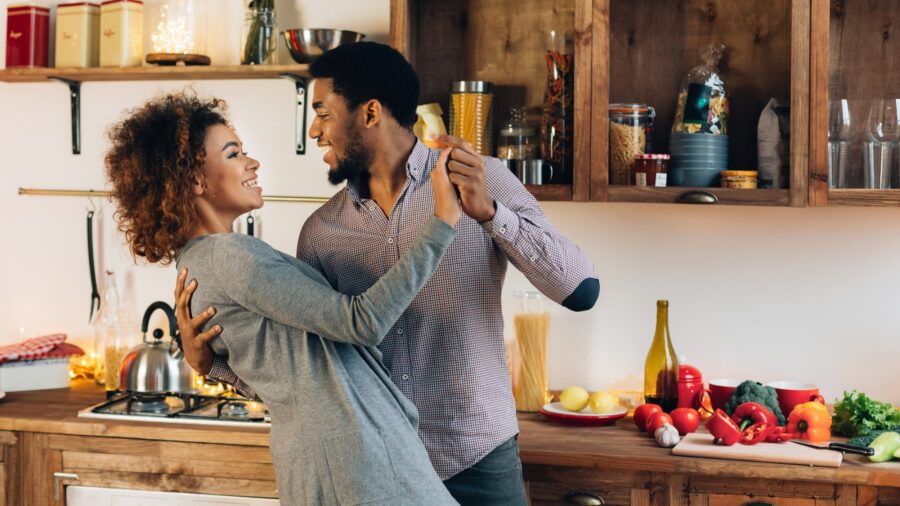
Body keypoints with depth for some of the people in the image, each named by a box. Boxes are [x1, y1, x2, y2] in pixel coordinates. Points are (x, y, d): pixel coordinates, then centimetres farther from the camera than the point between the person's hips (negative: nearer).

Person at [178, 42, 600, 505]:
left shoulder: (484, 181, -7)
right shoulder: (321, 230, 1)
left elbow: (581, 291, -15)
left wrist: (489, 211, -26)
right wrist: (212, 360, -12)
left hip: (476, 459, -3)